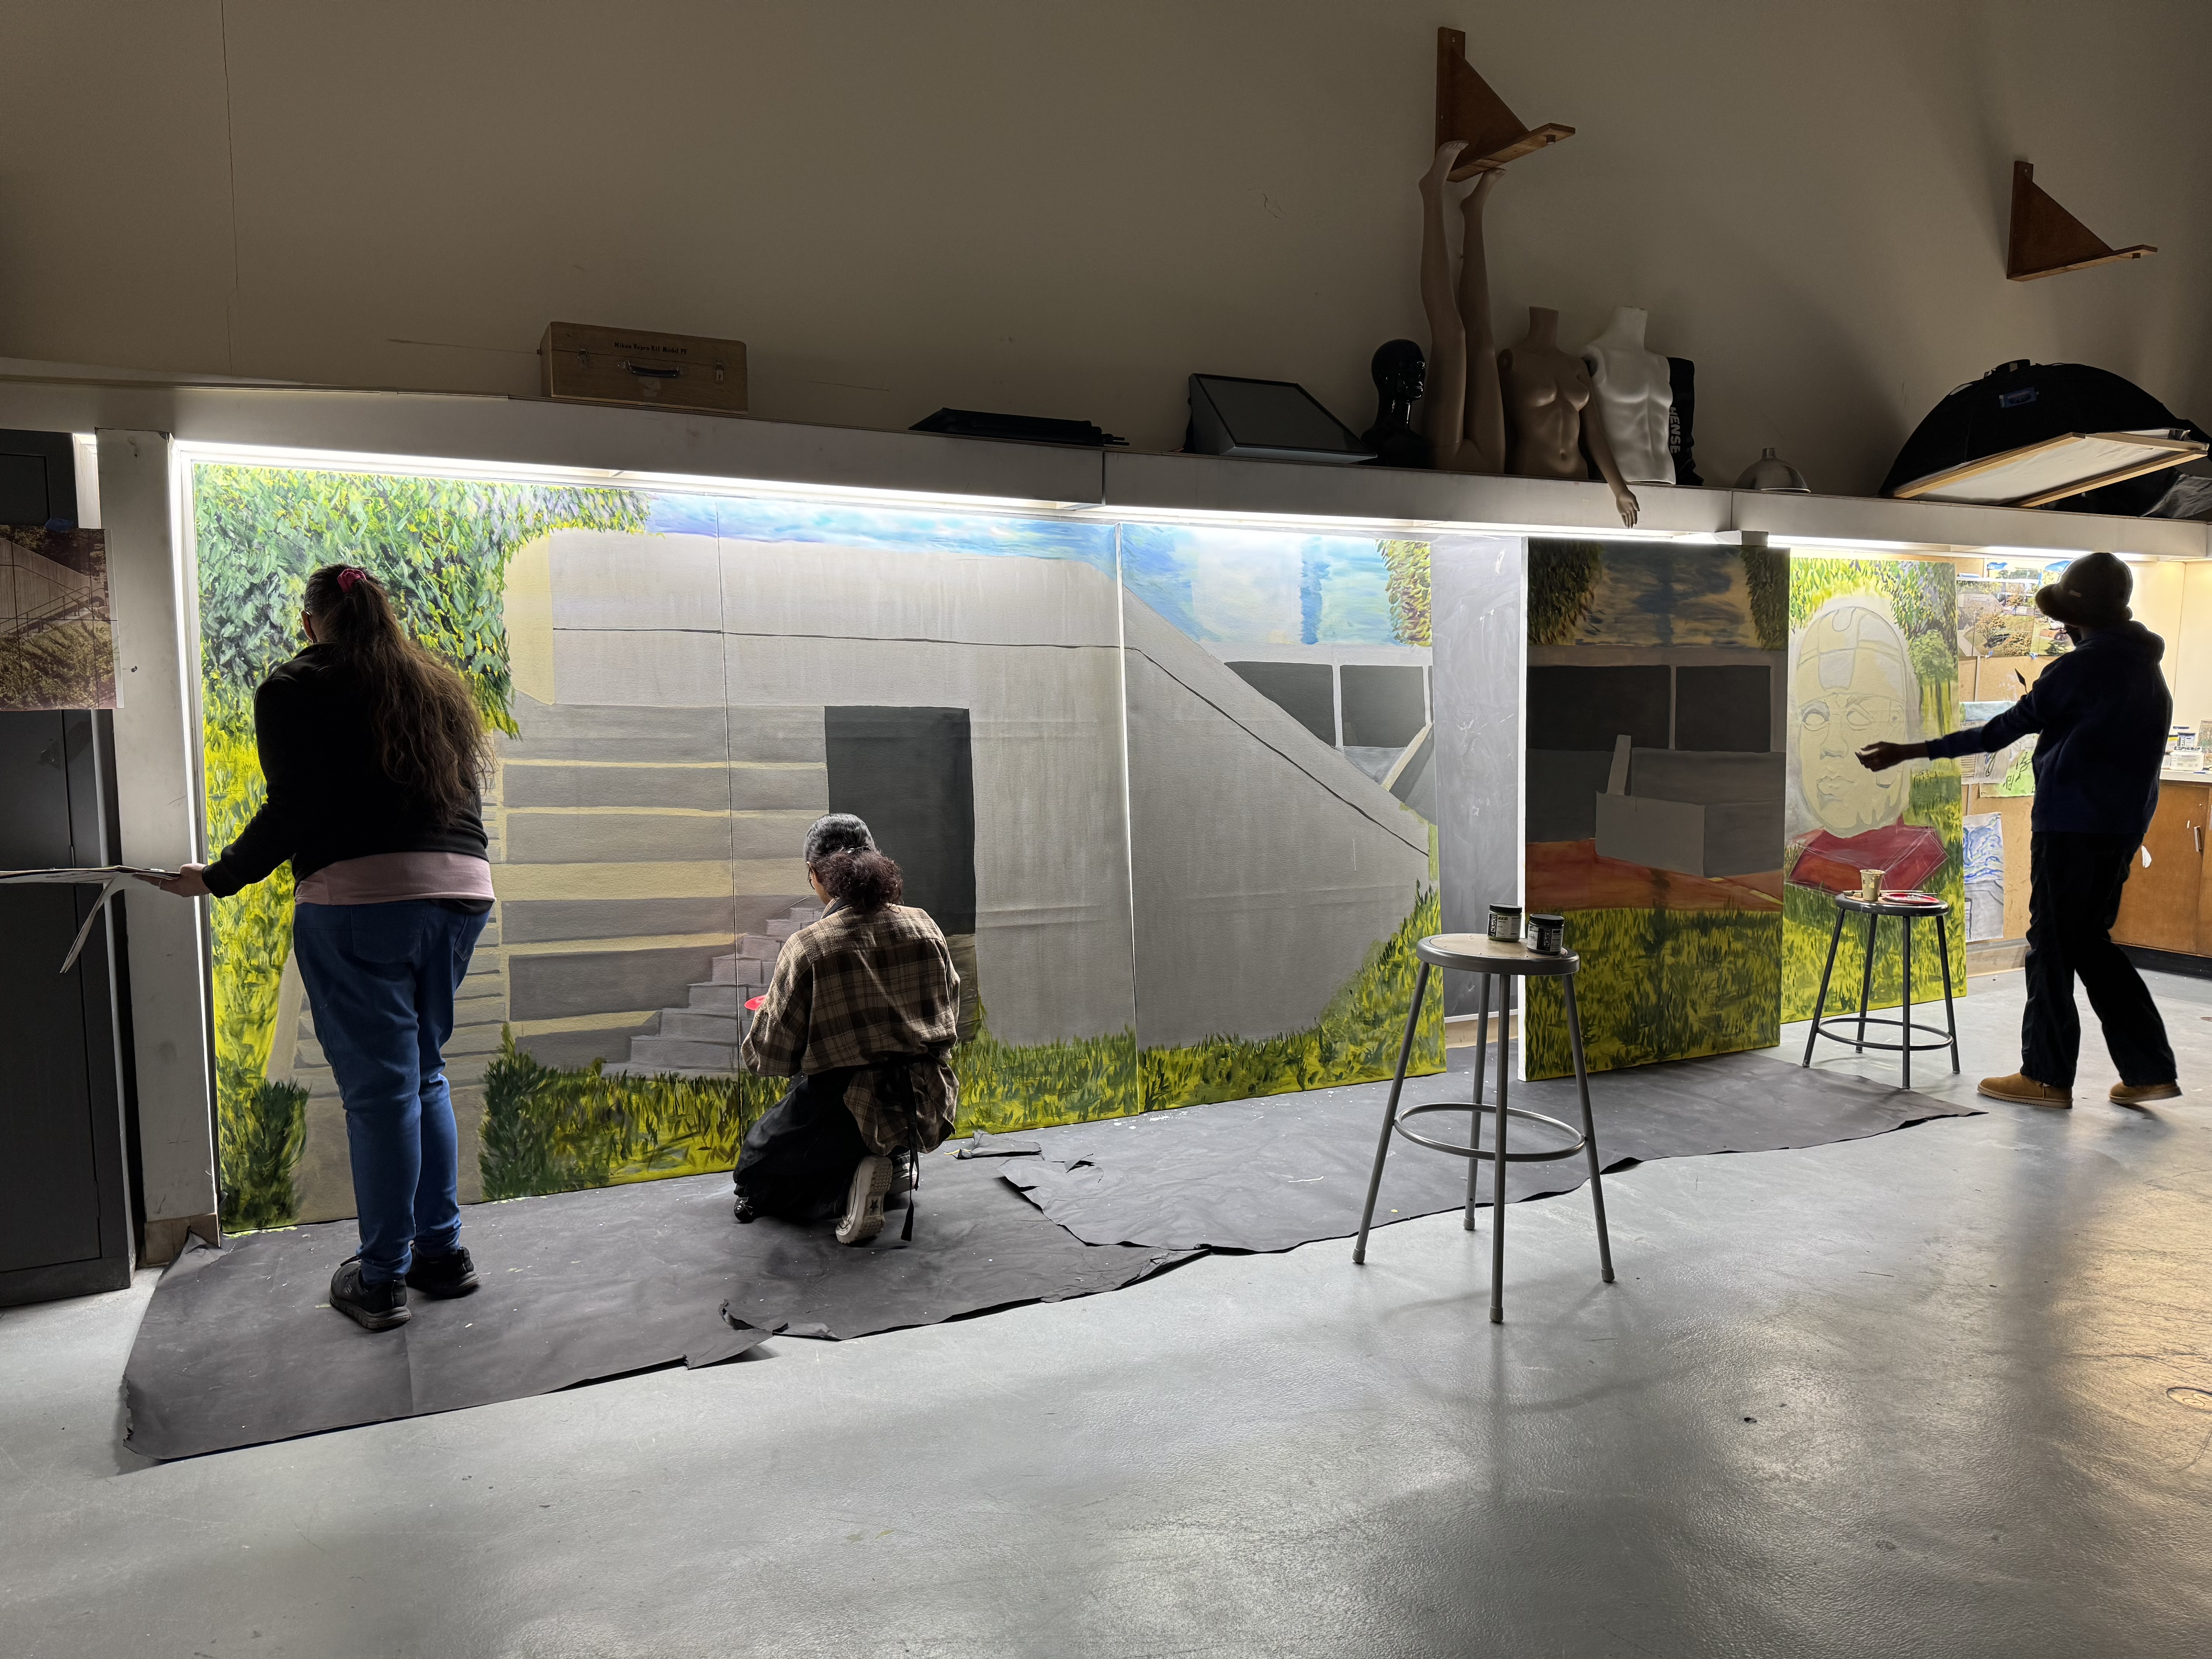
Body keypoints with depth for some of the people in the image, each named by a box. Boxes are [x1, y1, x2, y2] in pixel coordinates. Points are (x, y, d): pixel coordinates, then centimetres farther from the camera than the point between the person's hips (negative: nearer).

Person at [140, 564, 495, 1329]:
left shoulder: (295, 688, 4)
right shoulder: (439, 686, 20)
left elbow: (295, 807, -5)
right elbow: (465, 795, 15)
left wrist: (217, 878, 6)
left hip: (360, 894, -5)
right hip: (461, 890, 6)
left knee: (378, 1086, -1)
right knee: (423, 1073, 16)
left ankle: (381, 1280, 8)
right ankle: (443, 1252, 20)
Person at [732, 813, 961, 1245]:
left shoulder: (805, 948, -15)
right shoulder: (924, 927, -2)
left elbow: (772, 1057, -9)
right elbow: (950, 1020, 10)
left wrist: (758, 1033, 14)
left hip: (842, 1111, -5)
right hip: (927, 1109, 5)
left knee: (755, 1176, 23)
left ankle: (853, 1175, -5)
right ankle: (896, 1160, 12)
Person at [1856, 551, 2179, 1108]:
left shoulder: (2083, 667, -14)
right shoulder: (2145, 666, 13)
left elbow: (2006, 729, -14)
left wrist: (1911, 752, -12)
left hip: (2073, 822, -8)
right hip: (2123, 825, 8)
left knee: (2053, 945, 0)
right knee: (2091, 942, 15)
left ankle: (2046, 1075, 6)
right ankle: (2149, 1069, 14)